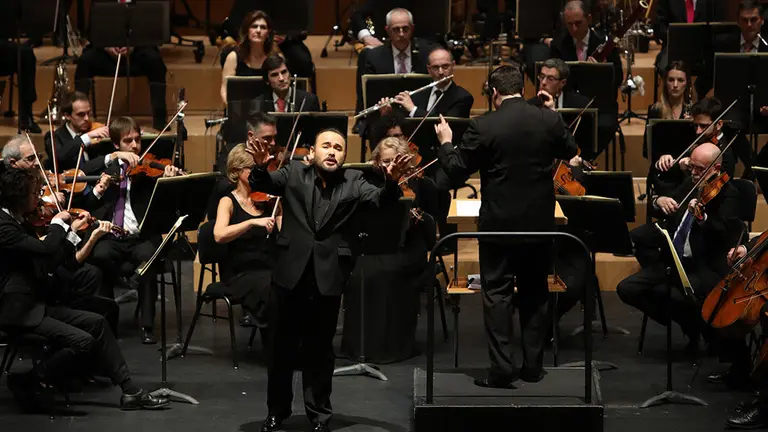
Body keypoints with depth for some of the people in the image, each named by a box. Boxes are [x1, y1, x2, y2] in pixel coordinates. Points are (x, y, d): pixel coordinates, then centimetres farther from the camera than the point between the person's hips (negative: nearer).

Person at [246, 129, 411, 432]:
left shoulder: (353, 183, 4)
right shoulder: (294, 174, 5)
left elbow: (380, 200, -8)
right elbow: (262, 185, -7)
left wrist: (391, 181, -30)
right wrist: (260, 167, -29)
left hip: (328, 278, -1)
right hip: (290, 274, 1)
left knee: (319, 350, 9)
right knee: (282, 347, 11)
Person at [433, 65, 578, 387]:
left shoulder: (483, 126, -14)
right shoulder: (549, 120, -4)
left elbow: (457, 171, -7)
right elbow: (570, 151, 15)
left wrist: (445, 143, 11)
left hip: (500, 222, -3)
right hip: (540, 221, 4)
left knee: (497, 293, 3)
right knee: (535, 292, 14)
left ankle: (502, 369, -2)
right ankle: (533, 365, 17)